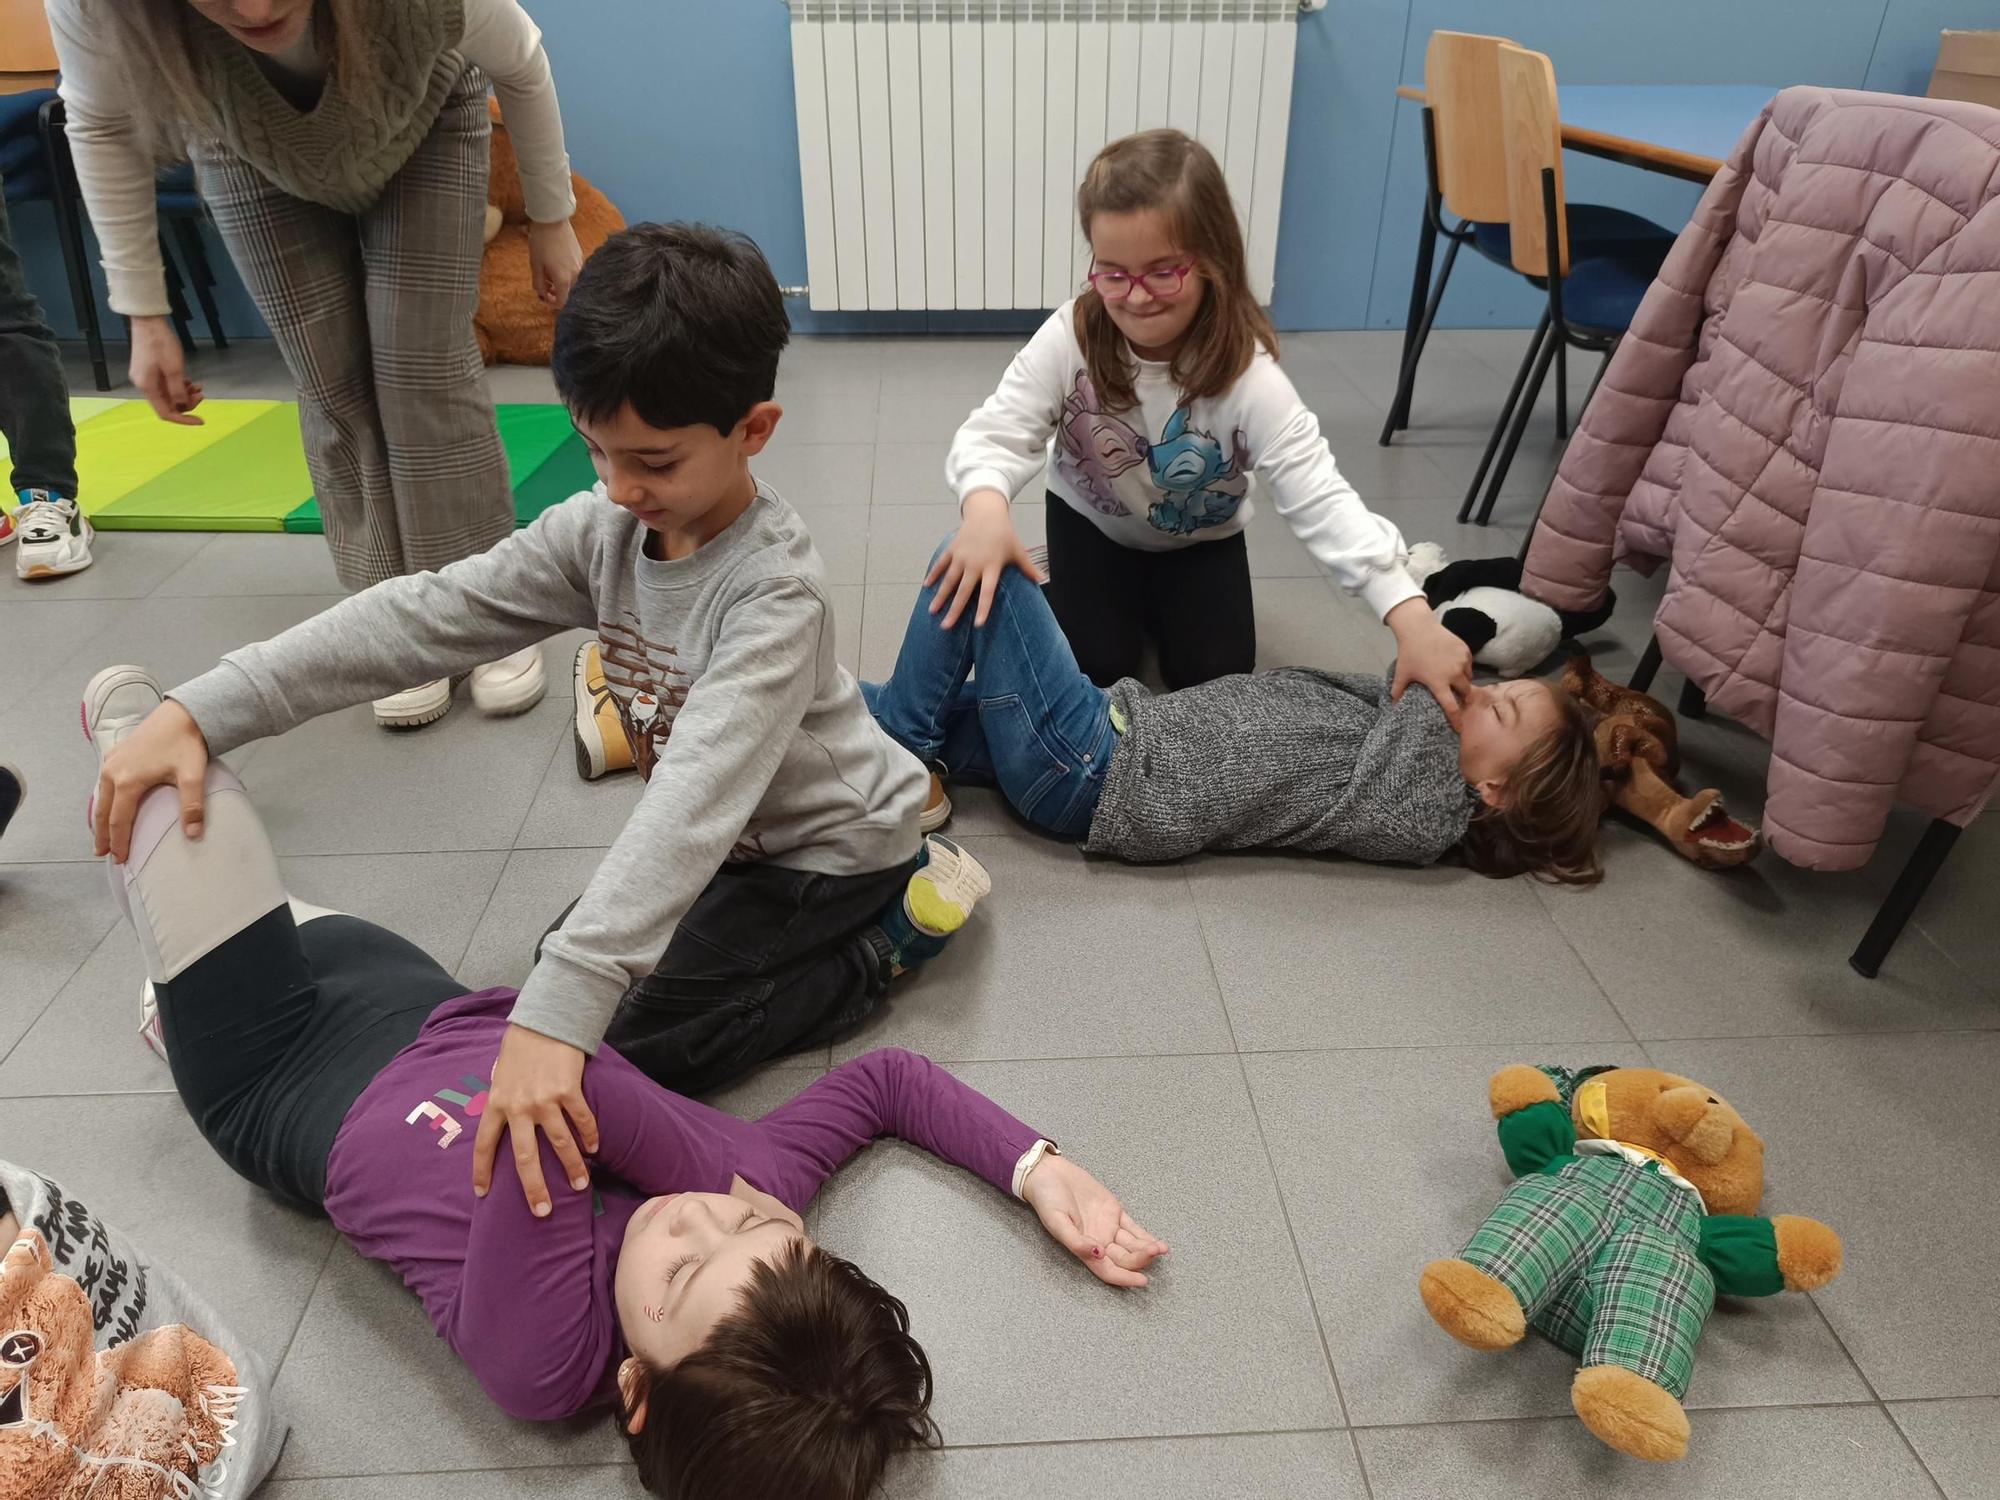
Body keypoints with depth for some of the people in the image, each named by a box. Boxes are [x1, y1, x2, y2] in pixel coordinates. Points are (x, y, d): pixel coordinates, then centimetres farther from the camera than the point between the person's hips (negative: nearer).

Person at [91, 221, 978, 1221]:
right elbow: (423, 616, -16)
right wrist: (201, 712, -25)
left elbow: (695, 806, -45)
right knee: (570, 953, 15)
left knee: (639, 1053, -10)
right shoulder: (603, 530, -12)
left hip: (831, 841, -8)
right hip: (741, 836, 8)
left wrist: (556, 1015, -52)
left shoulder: (773, 593, -34)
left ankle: (895, 927, 0)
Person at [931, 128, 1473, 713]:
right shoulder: (1071, 338, -28)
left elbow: (1323, 499, -38)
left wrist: (1411, 615, -51)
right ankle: (1126, 604, 23)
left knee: (1214, 678, -6)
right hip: (1091, 523, 1)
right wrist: (985, 506, -58)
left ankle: (1156, 606, 25)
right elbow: (996, 433, -32)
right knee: (1095, 669, -11)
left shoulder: (1248, 377, -33)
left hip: (1200, 538, 0)